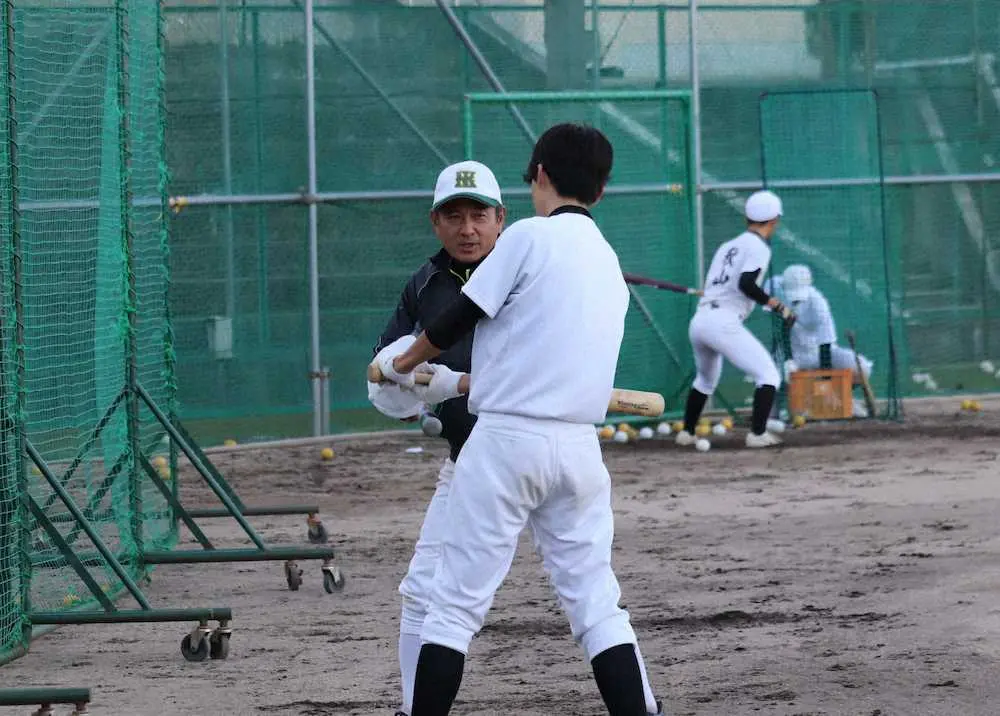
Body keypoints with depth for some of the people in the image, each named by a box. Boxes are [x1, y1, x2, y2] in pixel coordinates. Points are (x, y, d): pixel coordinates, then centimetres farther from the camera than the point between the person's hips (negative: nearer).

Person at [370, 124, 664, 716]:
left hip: (508, 441, -6)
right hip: (580, 449, 6)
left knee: (457, 602, -2)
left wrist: (404, 365, 17)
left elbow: (459, 319, -2)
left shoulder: (531, 238, -5)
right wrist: (454, 383, 28)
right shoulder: (609, 265, 16)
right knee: (598, 605, 7)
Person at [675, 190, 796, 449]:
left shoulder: (727, 247, 22)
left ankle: (686, 432, 35)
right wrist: (777, 305, -10)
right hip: (723, 322, -8)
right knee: (768, 376, -4)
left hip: (698, 321, 8)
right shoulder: (758, 247, -1)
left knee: (706, 379, 31)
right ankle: (757, 433, -16)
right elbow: (746, 284, -16)